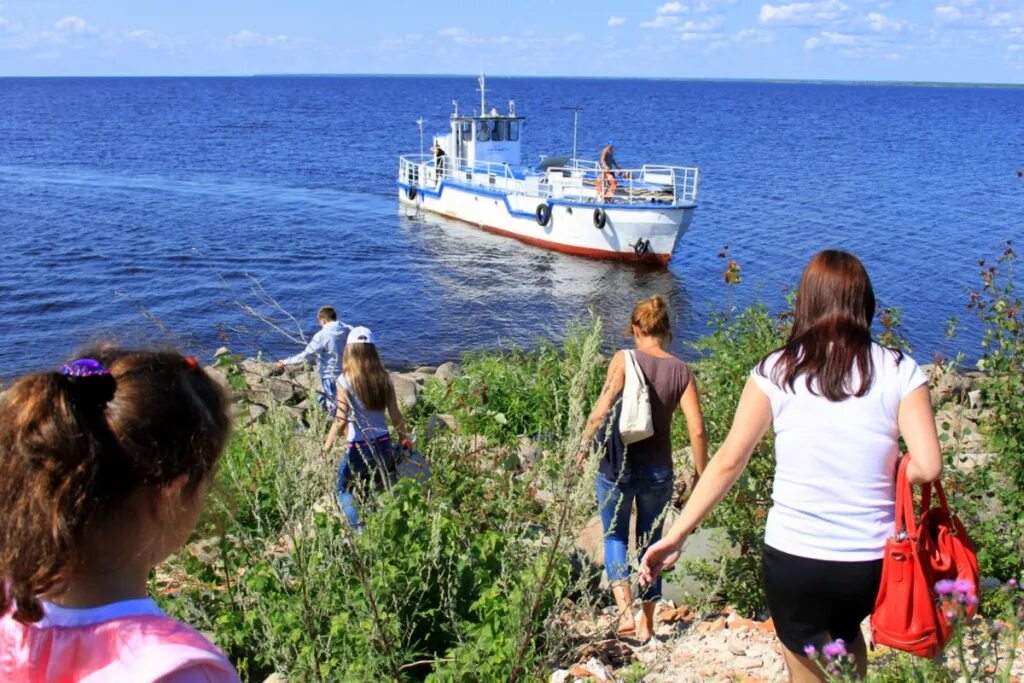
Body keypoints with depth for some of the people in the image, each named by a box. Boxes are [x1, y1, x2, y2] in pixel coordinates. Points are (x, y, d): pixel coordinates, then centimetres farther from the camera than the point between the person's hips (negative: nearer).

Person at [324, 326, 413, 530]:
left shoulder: (345, 380, -13)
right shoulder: (384, 378, -2)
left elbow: (341, 421, -17)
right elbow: (396, 415, 1)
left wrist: (327, 446, -8)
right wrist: (404, 438, 18)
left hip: (358, 448, -4)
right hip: (384, 444, 4)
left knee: (343, 490, 14)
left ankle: (360, 530, 0)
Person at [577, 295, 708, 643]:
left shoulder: (624, 360, -10)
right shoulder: (681, 370, -2)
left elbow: (602, 410, -18)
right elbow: (697, 429, -6)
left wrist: (585, 445, -3)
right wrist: (702, 476, 4)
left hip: (618, 465, -2)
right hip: (659, 469, 3)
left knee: (615, 538, 14)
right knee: (651, 542, 17)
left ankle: (625, 611, -4)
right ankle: (647, 624, 24)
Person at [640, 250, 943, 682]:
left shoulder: (776, 371, -6)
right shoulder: (900, 372, -6)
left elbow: (729, 461, -7)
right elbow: (927, 467, -13)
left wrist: (676, 535, -1)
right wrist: (879, 472, 9)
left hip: (794, 556, -1)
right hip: (872, 559, 1)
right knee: (846, 636, 34)